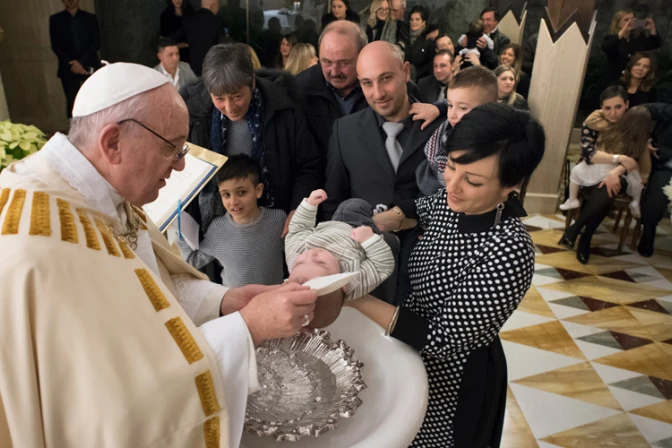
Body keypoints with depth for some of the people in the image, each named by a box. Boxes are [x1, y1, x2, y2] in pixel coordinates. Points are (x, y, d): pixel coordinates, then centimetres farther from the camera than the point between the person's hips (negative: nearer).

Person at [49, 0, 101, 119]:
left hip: (90, 66, 0)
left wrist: (81, 61, -11)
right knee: (72, 103, -4)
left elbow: (96, 43, 1)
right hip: (68, 69, 0)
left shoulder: (90, 18, 9)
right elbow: (56, 46, 3)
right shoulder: (55, 19, 8)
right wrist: (72, 64, -10)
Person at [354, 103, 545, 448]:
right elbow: (420, 209, 11)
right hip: (415, 355, 7)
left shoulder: (509, 253, -35)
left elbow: (442, 339, -30)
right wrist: (367, 227, -8)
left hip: (455, 380, -7)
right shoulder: (451, 203, -13)